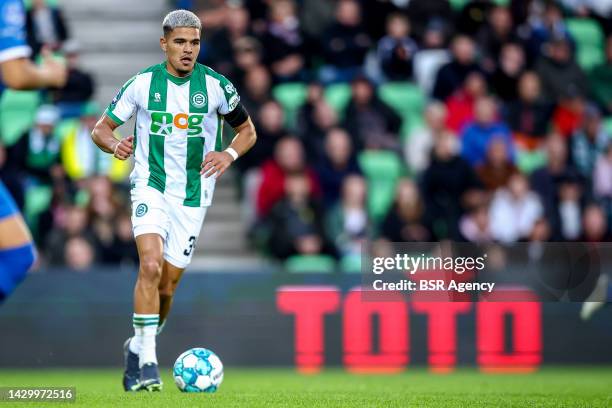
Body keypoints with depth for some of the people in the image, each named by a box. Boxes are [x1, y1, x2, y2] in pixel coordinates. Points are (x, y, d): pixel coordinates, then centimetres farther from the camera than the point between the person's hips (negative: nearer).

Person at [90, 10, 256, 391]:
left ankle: (137, 348, 29)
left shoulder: (216, 85, -3)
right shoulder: (143, 84, -4)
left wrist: (229, 155, -11)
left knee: (168, 285, 4)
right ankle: (147, 361, -23)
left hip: (193, 195, 2)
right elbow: (101, 128, 5)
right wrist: (115, 144, -19)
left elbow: (247, 130, 10)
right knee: (151, 266, -24)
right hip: (151, 187, -2)